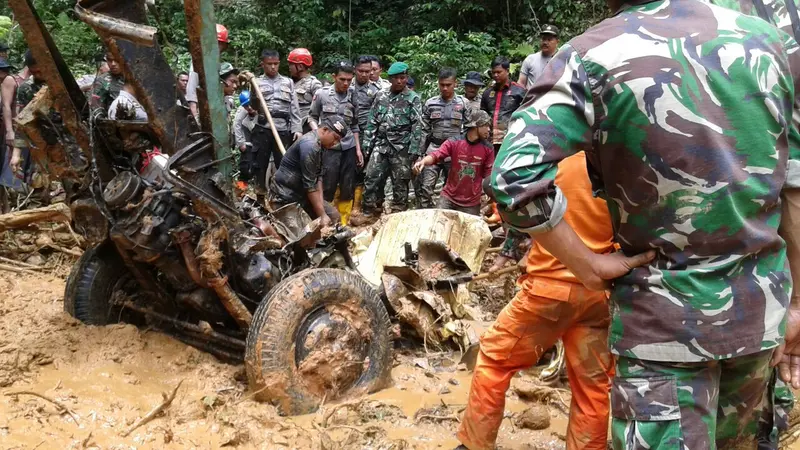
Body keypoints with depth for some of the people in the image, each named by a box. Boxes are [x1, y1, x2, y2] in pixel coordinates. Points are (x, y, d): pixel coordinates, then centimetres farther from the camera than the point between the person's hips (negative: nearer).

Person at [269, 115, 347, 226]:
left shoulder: (320, 144, 5)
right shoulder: (310, 145, -25)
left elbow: (318, 175, 7)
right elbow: (309, 184, -26)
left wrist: (321, 203, -5)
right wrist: (322, 215, -23)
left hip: (302, 194, 9)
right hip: (285, 196, -9)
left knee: (334, 217, 3)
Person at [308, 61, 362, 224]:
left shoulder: (353, 97, 7)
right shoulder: (321, 94, -1)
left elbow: (354, 125, 13)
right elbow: (312, 117, 7)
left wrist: (358, 149, 10)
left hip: (349, 148, 3)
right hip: (329, 147, -3)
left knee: (348, 189, 7)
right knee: (327, 188, -2)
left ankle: (343, 224, 20)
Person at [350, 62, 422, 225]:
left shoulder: (413, 98, -2)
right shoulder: (381, 96, 9)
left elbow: (416, 126, -6)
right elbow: (373, 121, 12)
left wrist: (414, 150, -13)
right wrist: (367, 143, 6)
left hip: (402, 147, -3)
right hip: (381, 144, 4)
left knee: (400, 182, 3)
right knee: (372, 178, 0)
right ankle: (368, 211, 10)